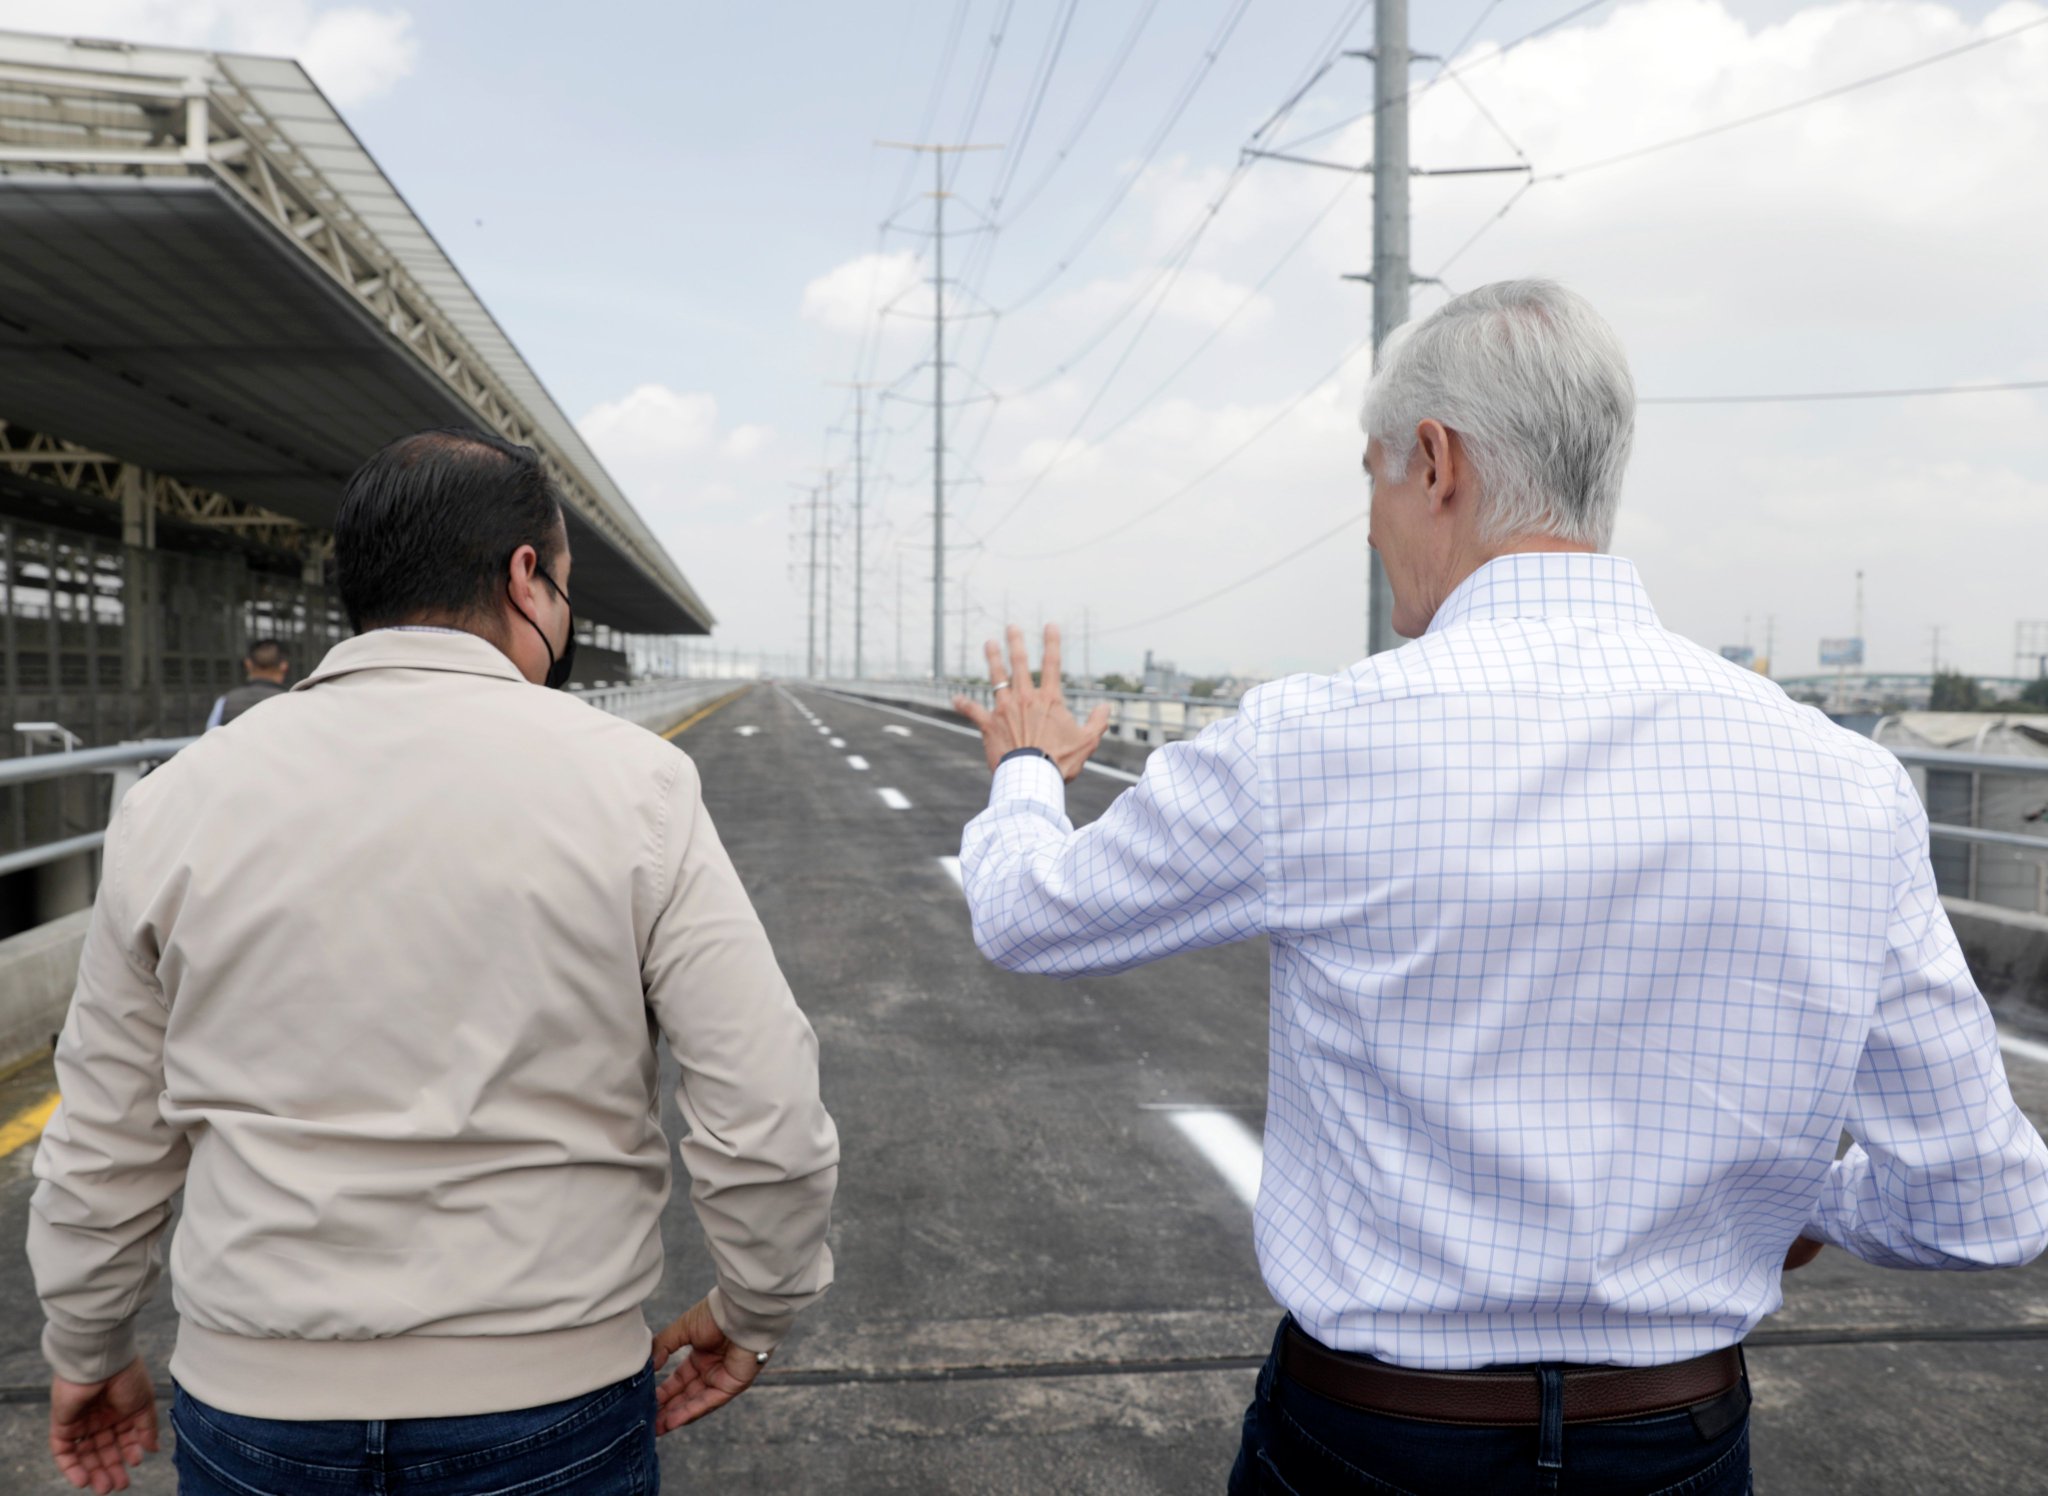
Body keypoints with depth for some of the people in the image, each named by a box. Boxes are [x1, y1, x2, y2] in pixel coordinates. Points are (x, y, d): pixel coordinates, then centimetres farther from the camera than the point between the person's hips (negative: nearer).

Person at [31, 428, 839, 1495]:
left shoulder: (178, 801, -4)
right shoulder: (631, 780, -12)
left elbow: (103, 1146, 4)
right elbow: (767, 1124, -14)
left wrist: (86, 1348, 21)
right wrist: (753, 1316, 3)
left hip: (253, 1409, 2)